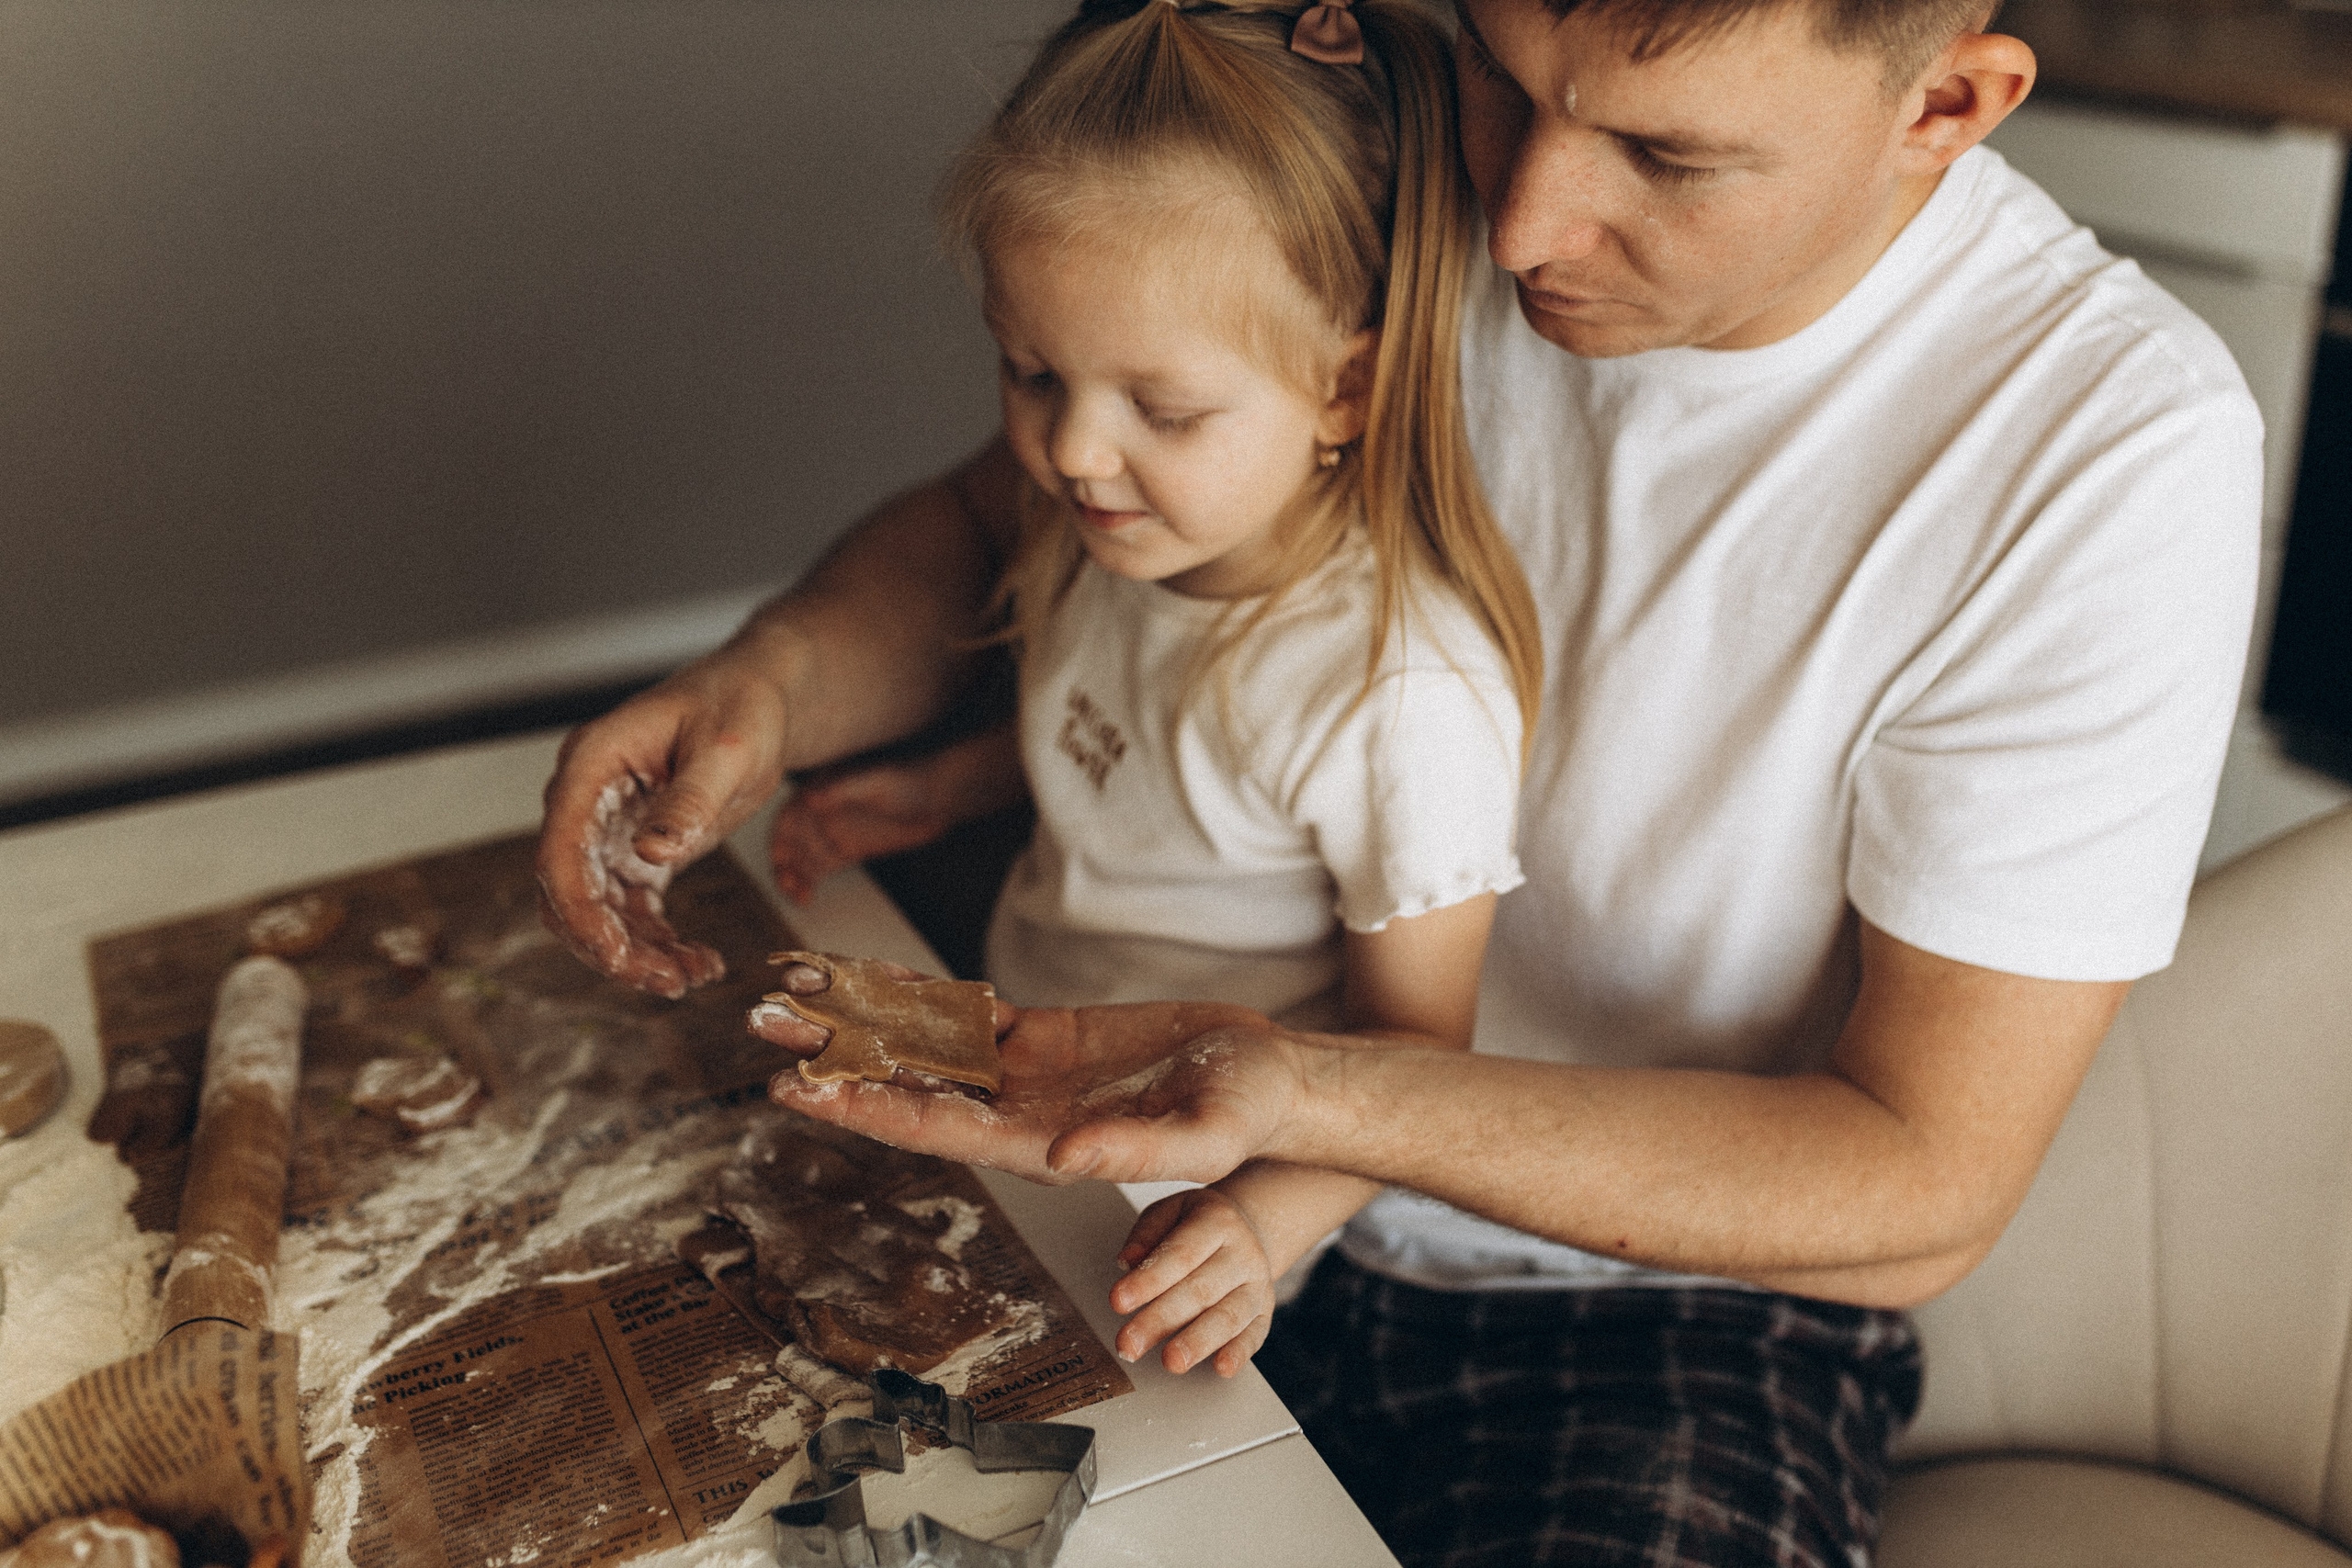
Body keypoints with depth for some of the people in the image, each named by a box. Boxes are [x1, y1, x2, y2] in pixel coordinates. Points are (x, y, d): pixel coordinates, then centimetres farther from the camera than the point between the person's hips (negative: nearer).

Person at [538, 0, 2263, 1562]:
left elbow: (1918, 1184, -18)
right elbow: (988, 525, 4)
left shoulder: (2114, 447, -20)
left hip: (1669, 1293, -1)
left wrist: (1297, 1092, -31)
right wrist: (775, 677, -19)